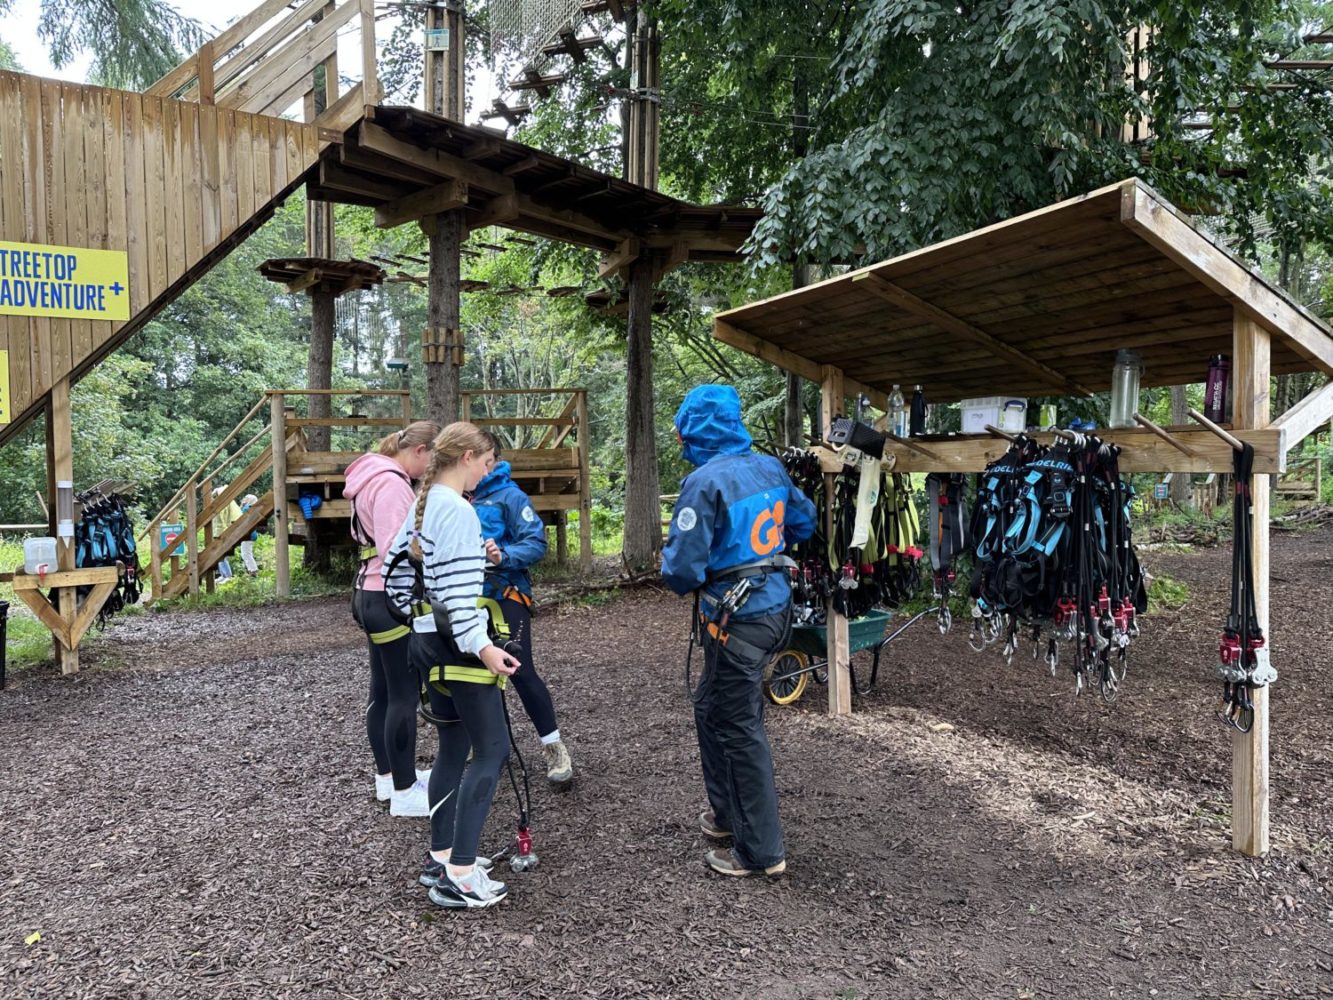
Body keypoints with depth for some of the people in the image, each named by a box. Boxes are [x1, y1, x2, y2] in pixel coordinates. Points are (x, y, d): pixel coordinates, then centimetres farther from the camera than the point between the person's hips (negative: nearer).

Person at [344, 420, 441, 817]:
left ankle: (389, 777, 28)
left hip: (373, 595, 11)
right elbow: (395, 550, -25)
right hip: (390, 600, -11)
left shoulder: (379, 478, 15)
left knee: (383, 692, 16)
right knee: (405, 695, -3)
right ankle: (404, 792, 5)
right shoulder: (391, 483, -19)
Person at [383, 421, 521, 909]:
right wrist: (483, 646, -25)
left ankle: (441, 857, 25)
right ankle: (459, 877, -3)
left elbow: (395, 566, 18)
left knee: (453, 747, 17)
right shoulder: (458, 510, -17)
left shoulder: (423, 506, 12)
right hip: (458, 644, -10)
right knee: (491, 750, -4)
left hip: (429, 640, 10)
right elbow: (456, 590, -24)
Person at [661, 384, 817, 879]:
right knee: (711, 706, 23)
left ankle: (761, 850, 16)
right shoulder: (770, 467, 5)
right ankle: (727, 811, 37)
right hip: (775, 604, 8)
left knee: (739, 728, 4)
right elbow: (803, 522, 19)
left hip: (736, 619, -8)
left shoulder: (705, 482, -19)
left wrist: (670, 555, 1)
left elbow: (683, 569, -21)